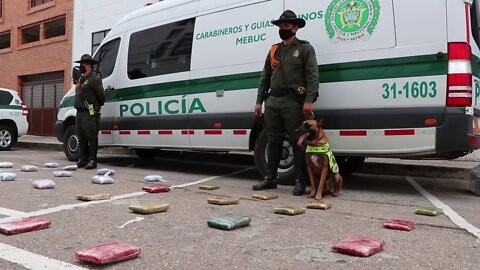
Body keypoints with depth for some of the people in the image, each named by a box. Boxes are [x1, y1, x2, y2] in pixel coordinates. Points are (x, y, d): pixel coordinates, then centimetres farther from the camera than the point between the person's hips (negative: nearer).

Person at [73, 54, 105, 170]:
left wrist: (97, 106, 0)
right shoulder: (81, 79, 21)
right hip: (80, 112, 10)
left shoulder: (94, 78, -9)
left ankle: (92, 160, -5)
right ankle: (83, 159, 20)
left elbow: (101, 95, -12)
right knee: (81, 137, 12)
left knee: (91, 137, -8)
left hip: (90, 113, -10)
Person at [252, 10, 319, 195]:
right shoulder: (273, 51, 20)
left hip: (293, 102, -5)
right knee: (273, 141, 9)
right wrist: (259, 101, 11)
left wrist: (309, 100, -18)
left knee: (297, 142, -3)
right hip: (272, 101, 6)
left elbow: (312, 76, -6)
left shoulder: (305, 48, 4)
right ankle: (270, 178, 17)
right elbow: (265, 77, 19)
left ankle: (301, 181, 4)